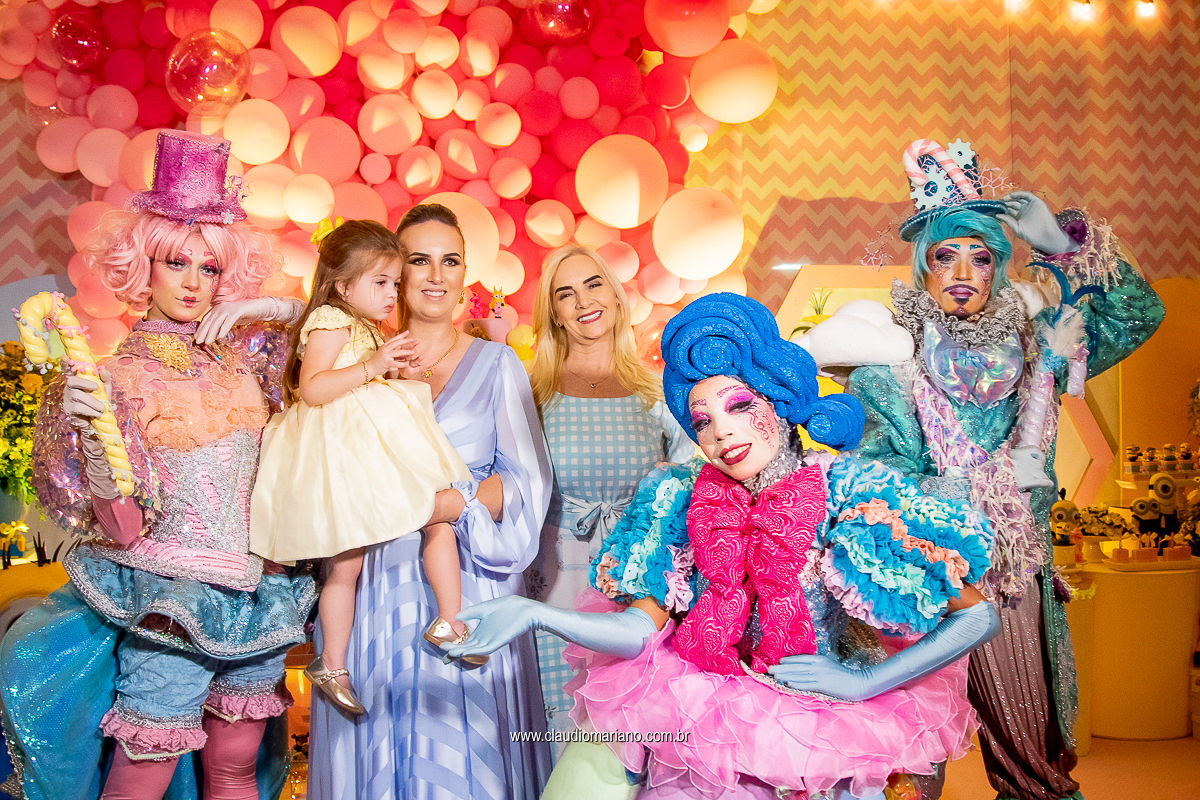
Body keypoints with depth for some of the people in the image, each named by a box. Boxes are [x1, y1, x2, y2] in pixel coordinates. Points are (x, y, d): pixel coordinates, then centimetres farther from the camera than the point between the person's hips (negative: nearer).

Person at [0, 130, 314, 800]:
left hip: (259, 592, 4)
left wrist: (267, 306, 0)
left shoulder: (244, 352, 4)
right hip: (170, 603, -4)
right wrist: (91, 433, -29)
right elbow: (120, 526, -12)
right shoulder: (118, 374, -7)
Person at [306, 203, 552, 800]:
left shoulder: (495, 363, 5)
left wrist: (445, 505, -17)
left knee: (464, 751, 2)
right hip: (376, 589, 2)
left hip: (470, 591, -1)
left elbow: (525, 481, -3)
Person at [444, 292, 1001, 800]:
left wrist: (865, 682, -16)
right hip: (689, 708, 2)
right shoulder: (681, 495, -3)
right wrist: (533, 614, -24)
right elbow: (640, 627, -10)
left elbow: (978, 615, -12)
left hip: (816, 723, -1)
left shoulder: (850, 490, -12)